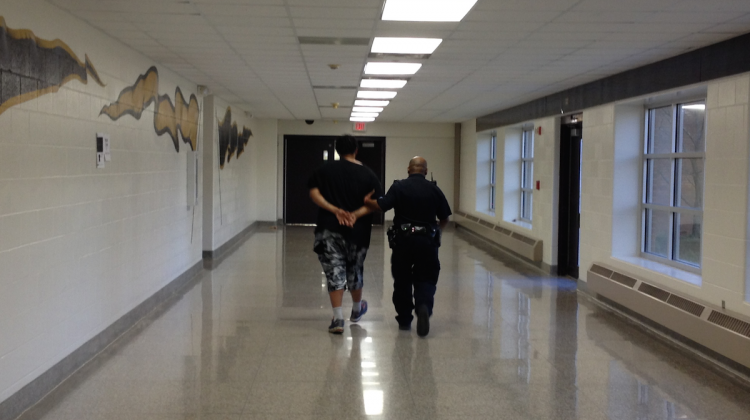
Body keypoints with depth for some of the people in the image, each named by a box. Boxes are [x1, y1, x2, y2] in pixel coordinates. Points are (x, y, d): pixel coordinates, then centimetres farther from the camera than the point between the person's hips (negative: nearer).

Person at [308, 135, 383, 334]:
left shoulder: (326, 170, 2)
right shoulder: (368, 174, 1)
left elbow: (314, 193, -7)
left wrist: (335, 210, -13)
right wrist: (356, 214, -14)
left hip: (329, 230, -1)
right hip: (358, 231, 1)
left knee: (334, 272, -1)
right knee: (354, 271, 19)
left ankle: (338, 318, -9)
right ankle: (357, 309, 40)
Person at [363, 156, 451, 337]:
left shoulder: (399, 187, -3)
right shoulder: (434, 190, 4)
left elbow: (381, 205, -14)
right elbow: (444, 219, 9)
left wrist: (366, 202, 5)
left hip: (402, 240, 0)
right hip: (427, 241, 1)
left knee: (402, 281, 13)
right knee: (425, 280, 6)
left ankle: (404, 320, 21)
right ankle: (424, 306, -24)